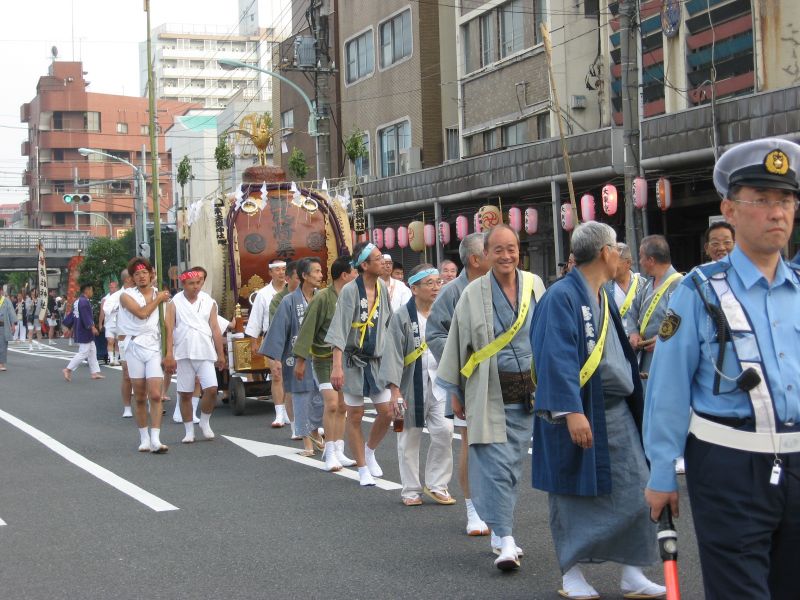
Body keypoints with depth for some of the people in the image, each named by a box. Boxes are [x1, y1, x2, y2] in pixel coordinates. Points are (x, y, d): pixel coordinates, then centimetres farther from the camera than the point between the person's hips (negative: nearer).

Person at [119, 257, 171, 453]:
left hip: (154, 346, 1)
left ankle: (155, 440, -14)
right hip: (135, 346, -1)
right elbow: (141, 313, -18)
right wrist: (157, 299, -5)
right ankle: (144, 438, 16)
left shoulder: (160, 294, 9)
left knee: (155, 395, -11)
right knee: (140, 397, 6)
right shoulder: (127, 295, 1)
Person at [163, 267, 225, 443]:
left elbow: (215, 329, 9)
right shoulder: (175, 303, 0)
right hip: (183, 354, -1)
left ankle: (205, 422, 13)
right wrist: (169, 355, -12)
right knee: (185, 394, 4)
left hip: (205, 353, 1)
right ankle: (189, 431, 17)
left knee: (211, 389, -11)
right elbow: (169, 330, -4)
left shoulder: (209, 302, 7)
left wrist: (220, 354, 9)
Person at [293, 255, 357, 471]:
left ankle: (338, 452, 15)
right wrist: (300, 359, -13)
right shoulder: (322, 298, -13)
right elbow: (307, 329, -12)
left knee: (342, 407, 7)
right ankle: (330, 454, -6)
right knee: (331, 404, -13)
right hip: (324, 358, -6)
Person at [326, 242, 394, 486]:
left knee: (387, 412, 1)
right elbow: (340, 328, -19)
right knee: (355, 416, 3)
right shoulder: (350, 290, -14)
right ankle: (363, 469, 15)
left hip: (378, 359, 5)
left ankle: (370, 451, 28)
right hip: (354, 360, -5)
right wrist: (336, 365, -25)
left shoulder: (382, 287, 3)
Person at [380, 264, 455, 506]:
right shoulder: (402, 317, -6)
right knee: (409, 439, 6)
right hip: (412, 385, -3)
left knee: (444, 431, -10)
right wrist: (394, 390, -14)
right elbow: (393, 354, -9)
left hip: (439, 384, 3)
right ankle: (411, 490, 20)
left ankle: (436, 485, 6)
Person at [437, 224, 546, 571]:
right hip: (490, 394, -3)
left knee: (513, 463, 9)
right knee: (495, 462, -8)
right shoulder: (474, 294, -5)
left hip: (529, 390, 3)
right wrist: (456, 392, 3)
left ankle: (500, 533, 21)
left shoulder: (534, 284, 3)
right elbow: (457, 344, 1)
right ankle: (506, 540, -4)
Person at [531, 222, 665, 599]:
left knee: (635, 492, 5)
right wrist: (571, 411, -28)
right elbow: (558, 358, -21)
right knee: (575, 495, 3)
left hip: (617, 412, 8)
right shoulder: (562, 296, -14)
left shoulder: (603, 297, 13)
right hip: (579, 412, -8)